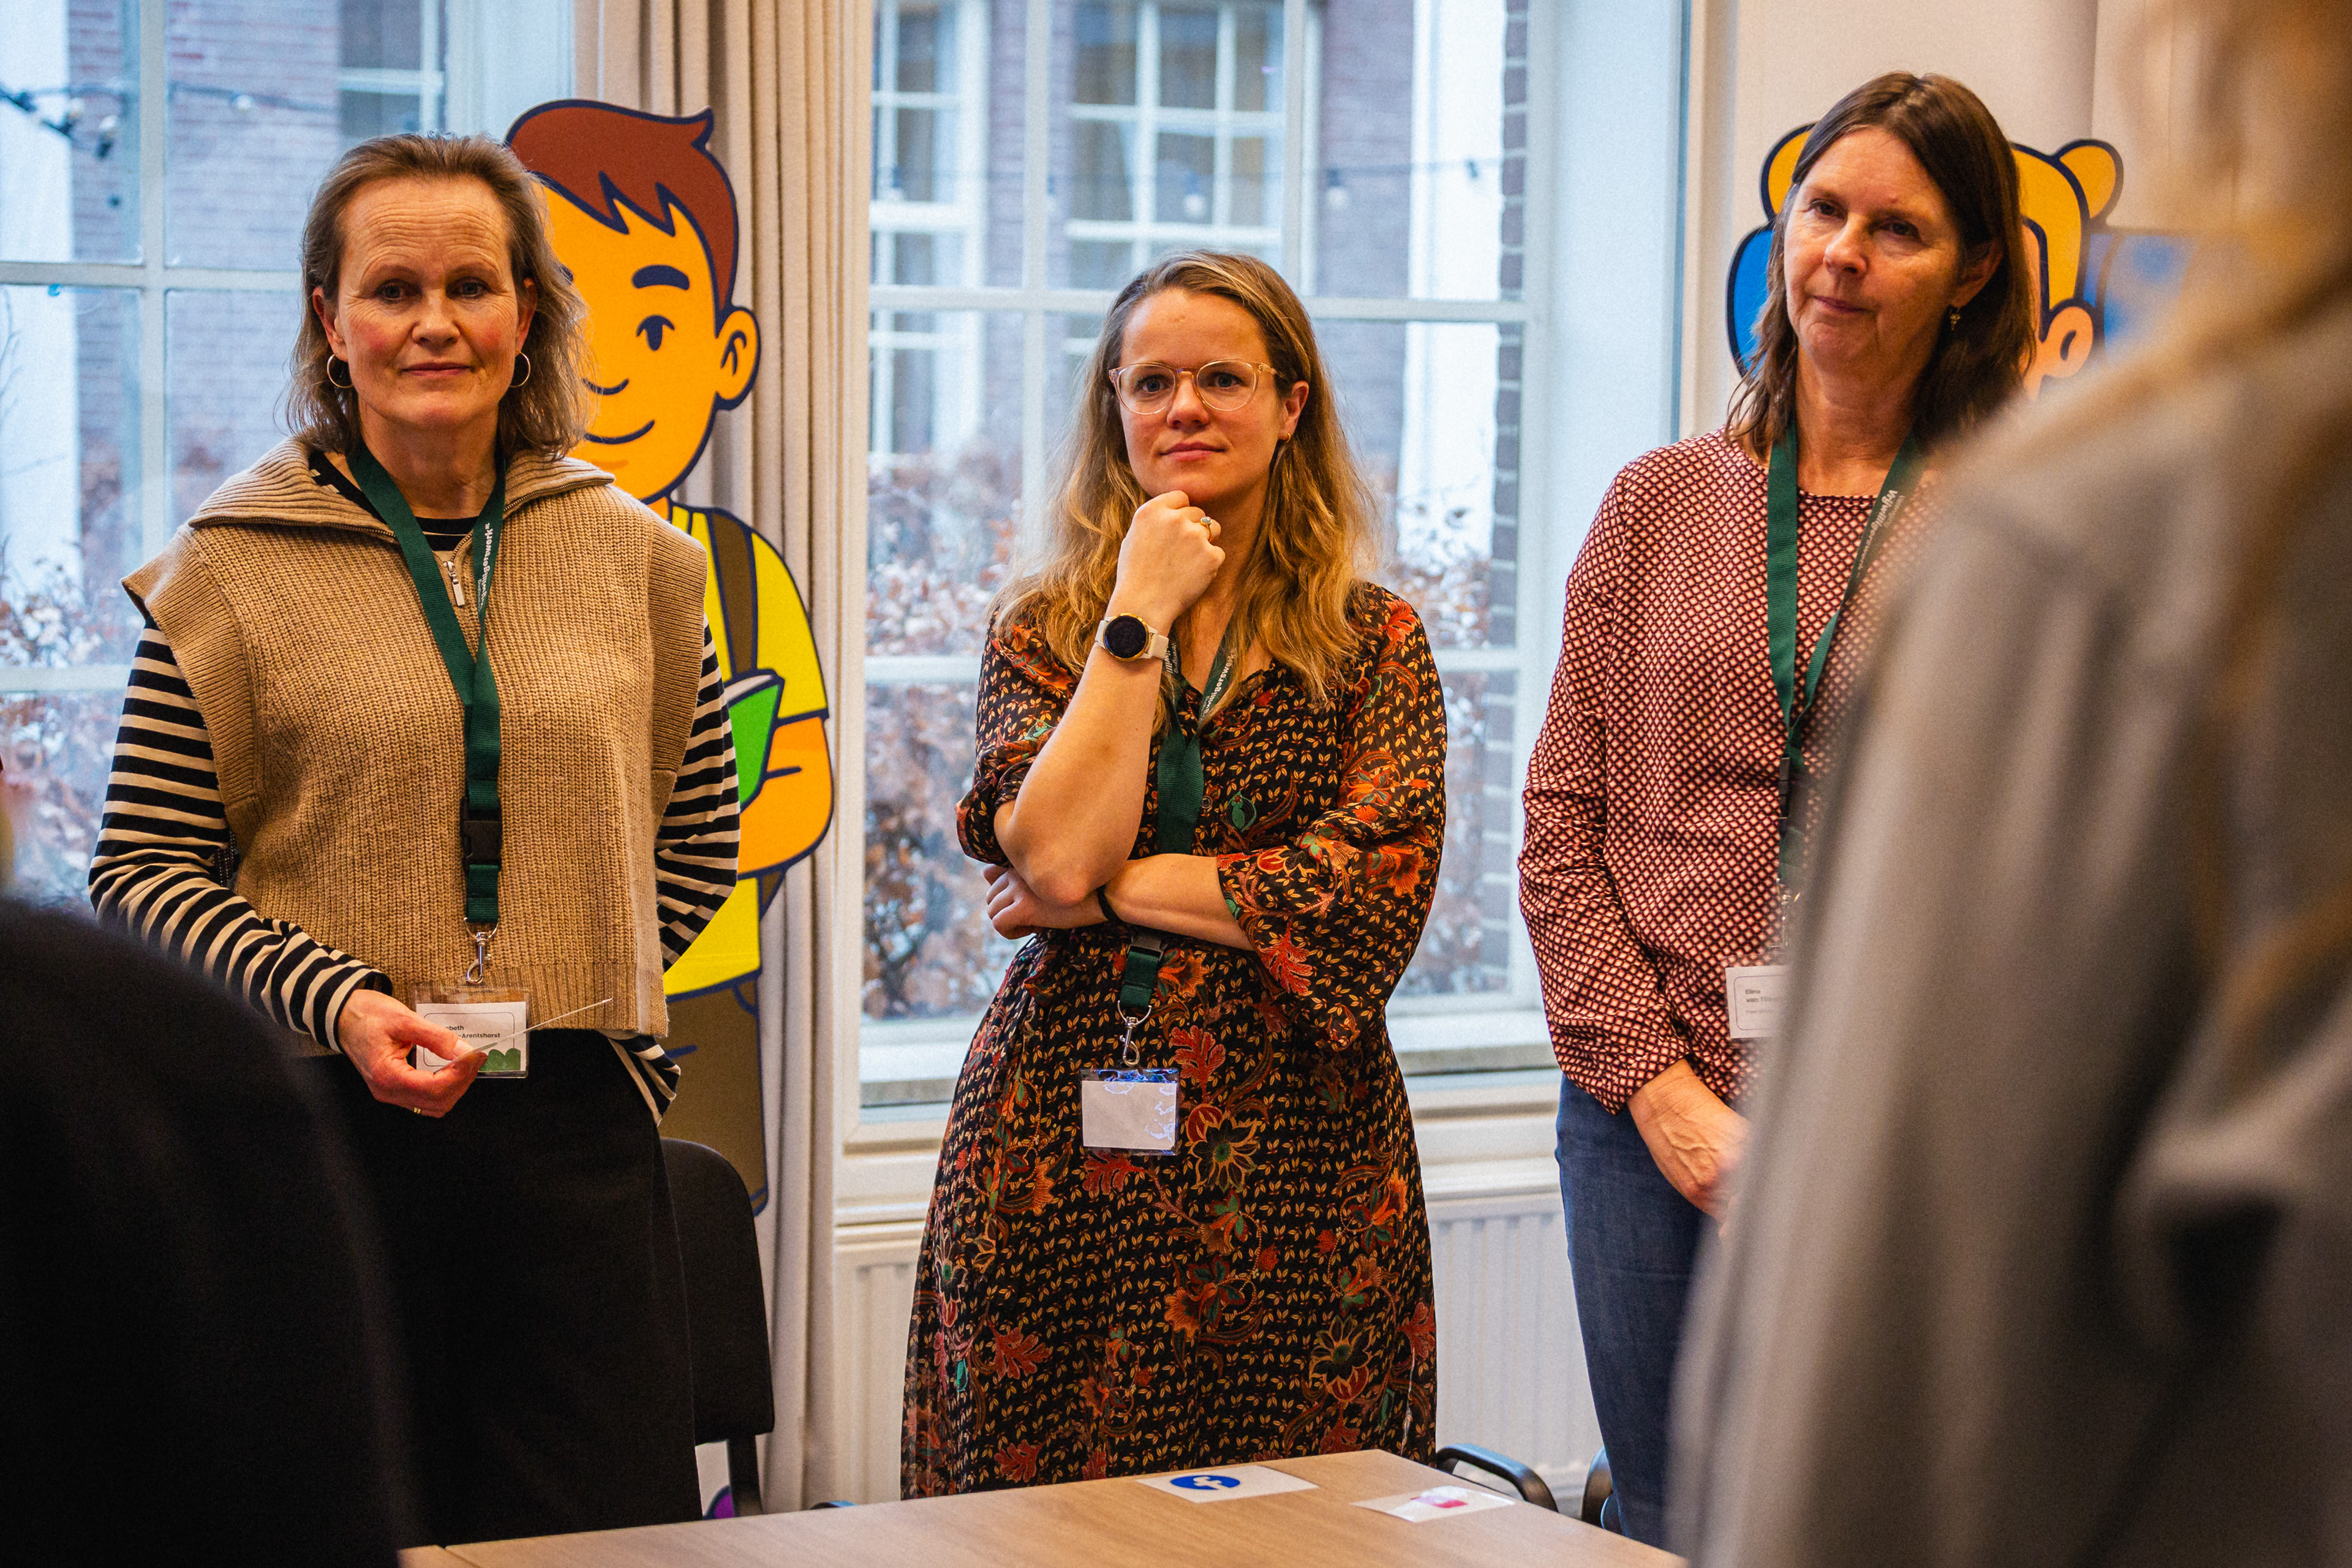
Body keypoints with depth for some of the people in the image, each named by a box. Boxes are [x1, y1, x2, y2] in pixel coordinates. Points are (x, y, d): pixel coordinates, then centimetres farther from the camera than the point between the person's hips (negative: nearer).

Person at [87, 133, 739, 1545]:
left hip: (579, 1124, 3)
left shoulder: (630, 554, 9)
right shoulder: (234, 568, -1)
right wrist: (337, 1002, -15)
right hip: (327, 1120, -2)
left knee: (610, 1527, 3)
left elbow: (700, 830, 21)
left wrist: (586, 981, 7)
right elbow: (141, 871, -2)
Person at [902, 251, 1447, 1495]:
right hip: (1060, 1144, 1)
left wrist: (1114, 888, -8)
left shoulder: (1371, 641, 5)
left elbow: (1378, 882, -9)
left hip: (1292, 1156, 0)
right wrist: (1142, 615, -6)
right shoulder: (1041, 632, 7)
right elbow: (1055, 853, -9)